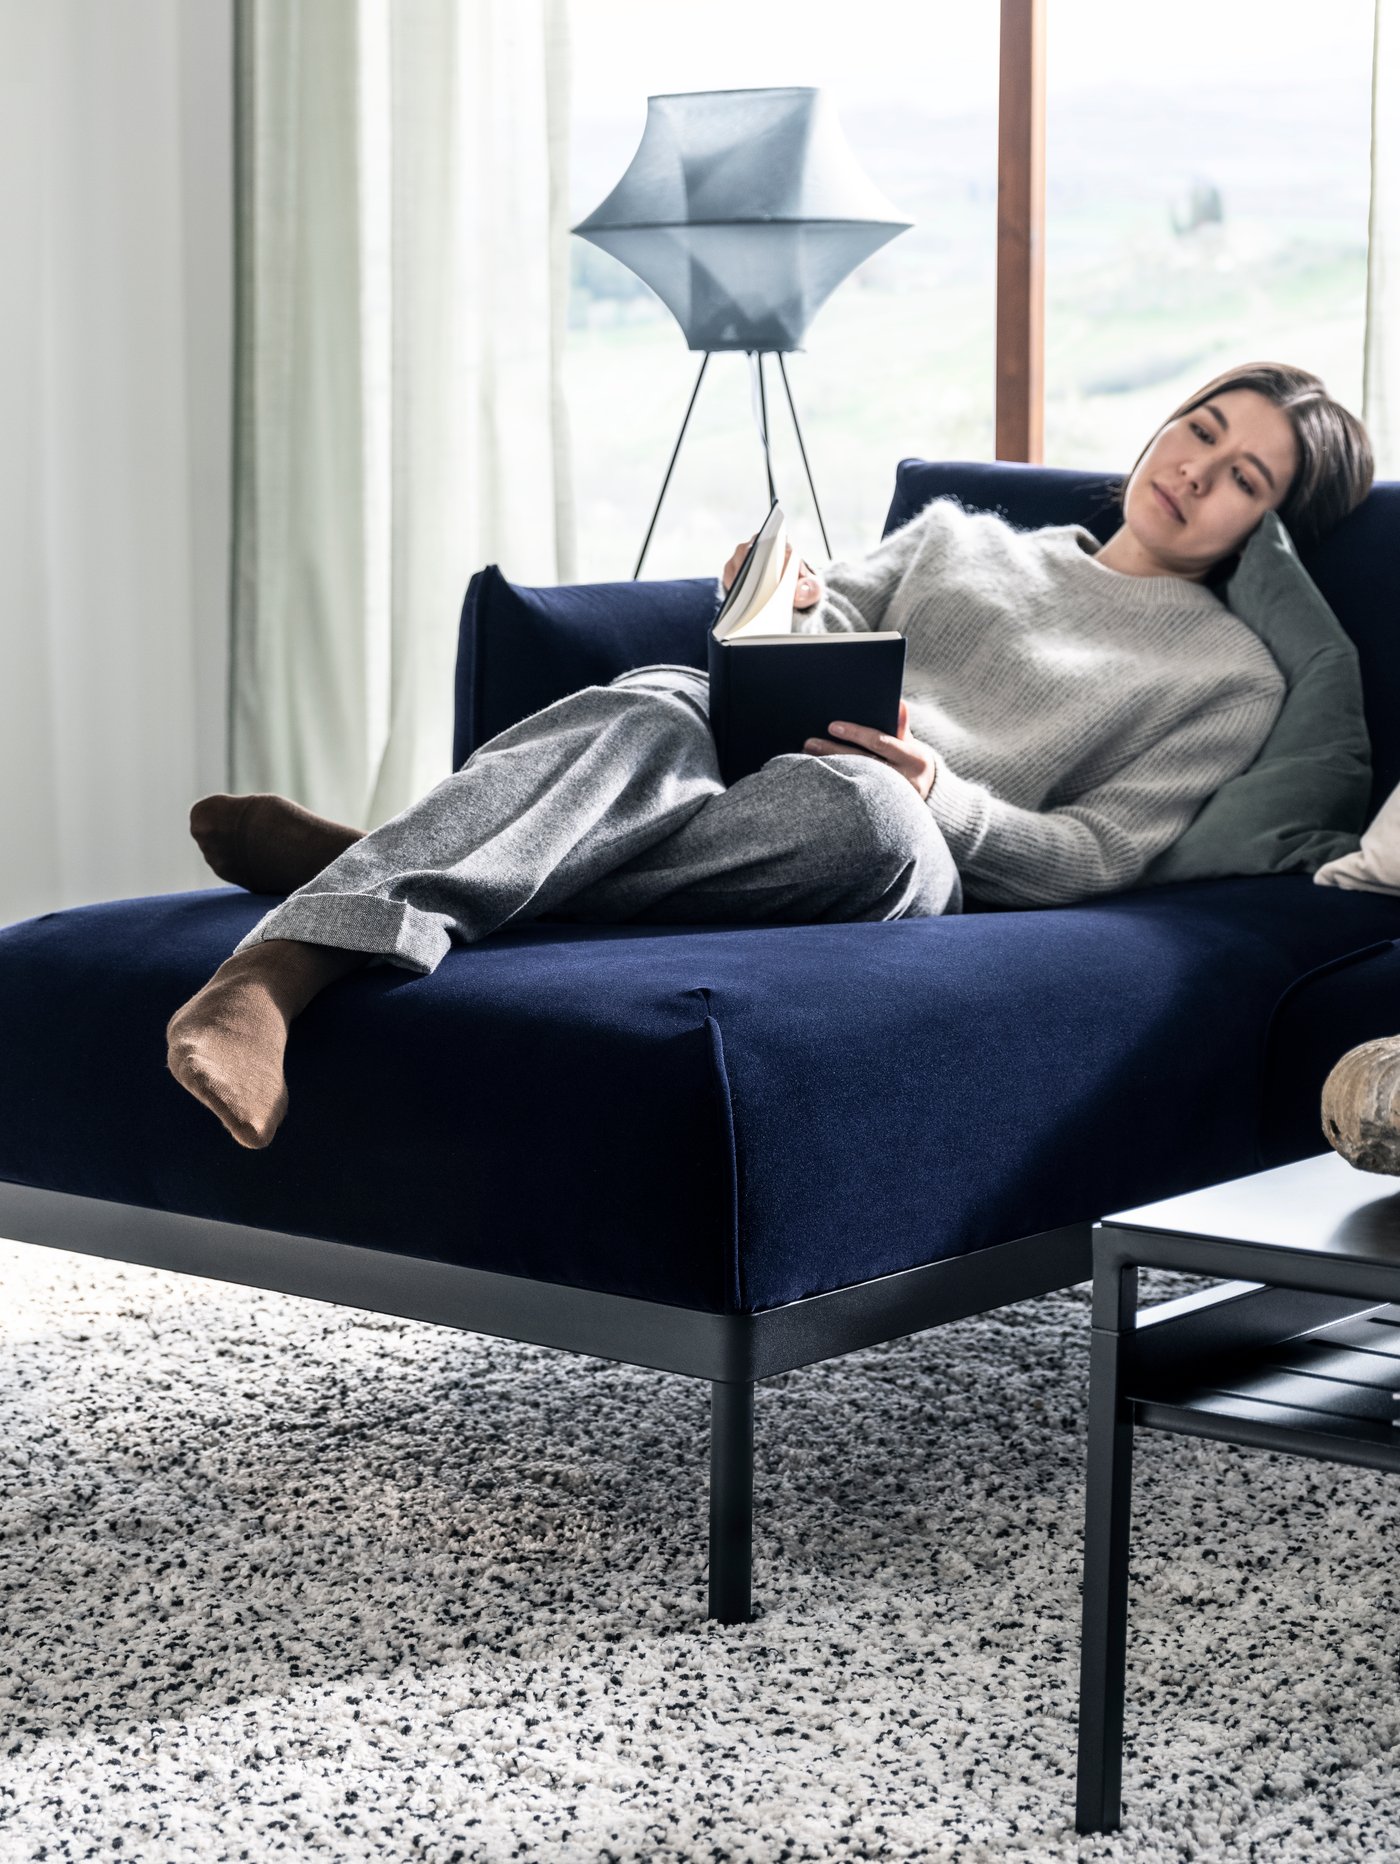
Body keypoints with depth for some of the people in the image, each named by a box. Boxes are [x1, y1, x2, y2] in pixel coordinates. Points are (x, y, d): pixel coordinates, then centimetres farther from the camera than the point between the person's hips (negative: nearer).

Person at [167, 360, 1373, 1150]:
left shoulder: (1230, 678, 18)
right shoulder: (961, 535, 33)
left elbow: (1099, 856, 4)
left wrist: (940, 797, -16)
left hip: (912, 862, -3)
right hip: (737, 747, 3)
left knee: (865, 810, -42)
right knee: (651, 717, -36)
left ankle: (371, 865, -41)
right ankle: (289, 964, -55)